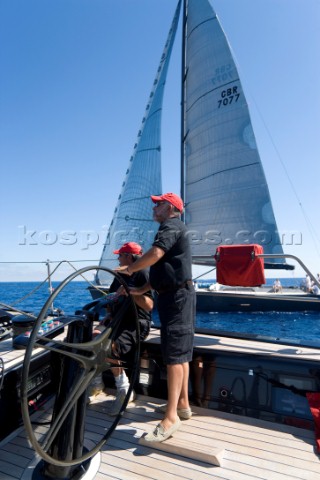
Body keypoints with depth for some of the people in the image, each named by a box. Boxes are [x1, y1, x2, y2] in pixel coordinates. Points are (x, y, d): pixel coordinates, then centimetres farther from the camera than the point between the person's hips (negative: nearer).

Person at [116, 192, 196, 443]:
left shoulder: (171, 225, -10)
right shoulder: (173, 229, 22)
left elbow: (155, 254, -28)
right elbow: (164, 271, 22)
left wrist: (129, 269, -13)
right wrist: (141, 290, 16)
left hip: (177, 296, -10)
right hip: (176, 295, 10)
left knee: (174, 354, -9)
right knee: (181, 353, 15)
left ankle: (171, 417, -2)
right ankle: (183, 404, 27)